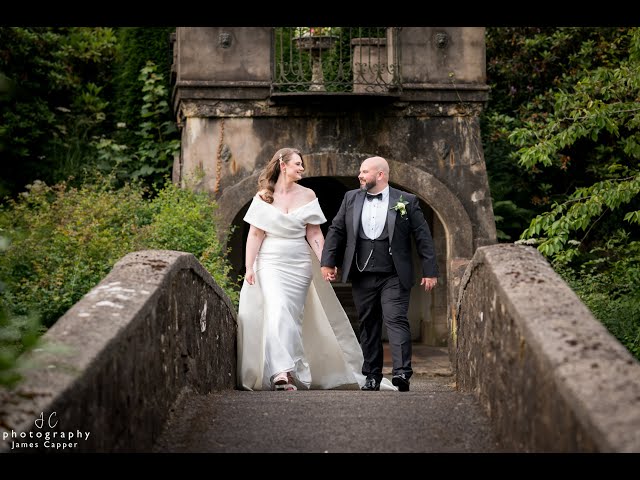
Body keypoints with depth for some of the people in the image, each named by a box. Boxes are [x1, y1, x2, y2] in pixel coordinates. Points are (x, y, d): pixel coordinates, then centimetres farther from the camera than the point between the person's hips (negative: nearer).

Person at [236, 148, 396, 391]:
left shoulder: (307, 195, 5)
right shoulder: (263, 196, 1)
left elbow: (314, 233, 4)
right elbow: (255, 234, -1)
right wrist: (249, 267, -7)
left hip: (299, 264, 3)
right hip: (270, 263, -3)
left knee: (293, 317, 5)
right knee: (277, 311, -19)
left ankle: (289, 372, 14)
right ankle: (281, 372, -27)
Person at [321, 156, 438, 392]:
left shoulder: (406, 201, 0)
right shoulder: (351, 198, 9)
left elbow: (423, 237, 0)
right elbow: (336, 230, 13)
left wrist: (430, 271, -3)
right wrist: (328, 262, 6)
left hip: (394, 277, -4)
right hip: (362, 275, 4)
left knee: (396, 320, -15)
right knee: (368, 325, 8)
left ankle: (402, 372, -21)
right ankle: (372, 376, 15)